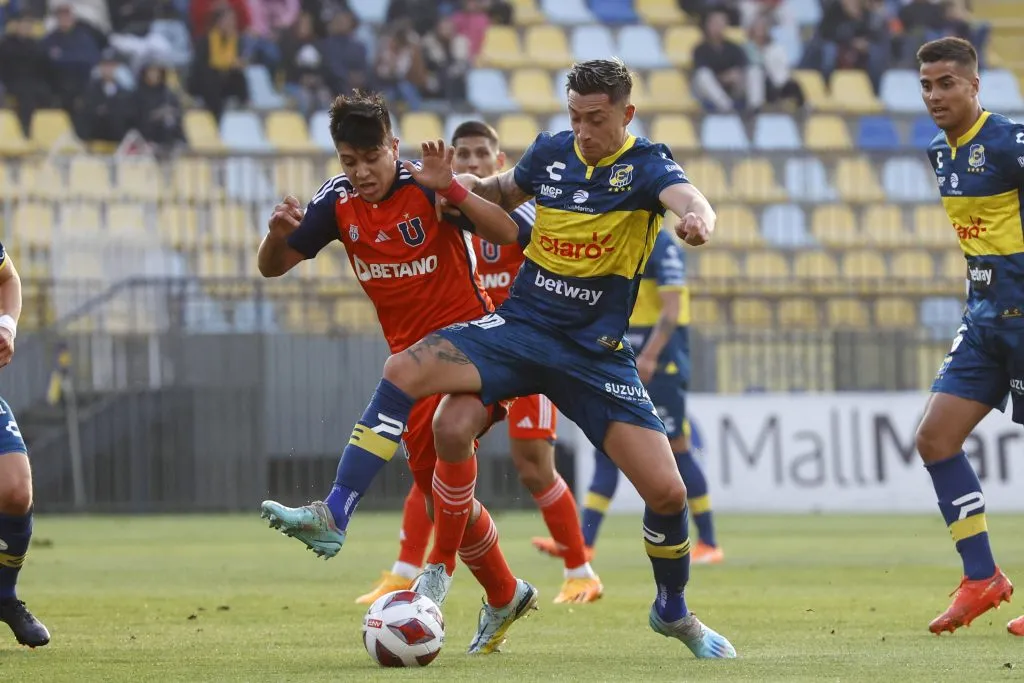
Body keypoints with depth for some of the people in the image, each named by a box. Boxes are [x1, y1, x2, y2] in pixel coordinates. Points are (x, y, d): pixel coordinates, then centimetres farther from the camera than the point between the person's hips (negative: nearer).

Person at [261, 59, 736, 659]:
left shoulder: (647, 165, -9)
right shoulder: (551, 152, 4)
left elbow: (688, 199, -32)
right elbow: (502, 195, 25)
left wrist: (699, 221, -56)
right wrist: (453, 184, 4)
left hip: (596, 352, -3)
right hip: (518, 324, 3)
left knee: (667, 491, -9)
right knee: (404, 370, -24)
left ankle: (674, 613, 20)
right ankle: (333, 517, -22)